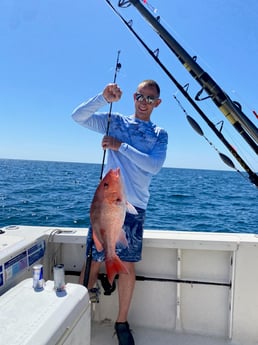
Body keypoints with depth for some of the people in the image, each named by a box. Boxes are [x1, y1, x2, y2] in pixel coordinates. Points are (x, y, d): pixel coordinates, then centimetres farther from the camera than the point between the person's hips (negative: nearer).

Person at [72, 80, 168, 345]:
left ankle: (122, 323, 24)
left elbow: (154, 166, -10)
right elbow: (78, 117, -2)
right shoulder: (115, 121, 8)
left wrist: (121, 146, -16)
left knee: (128, 267, 5)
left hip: (134, 206, 0)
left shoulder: (160, 134, 7)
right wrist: (104, 97, -14)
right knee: (93, 262, 3)